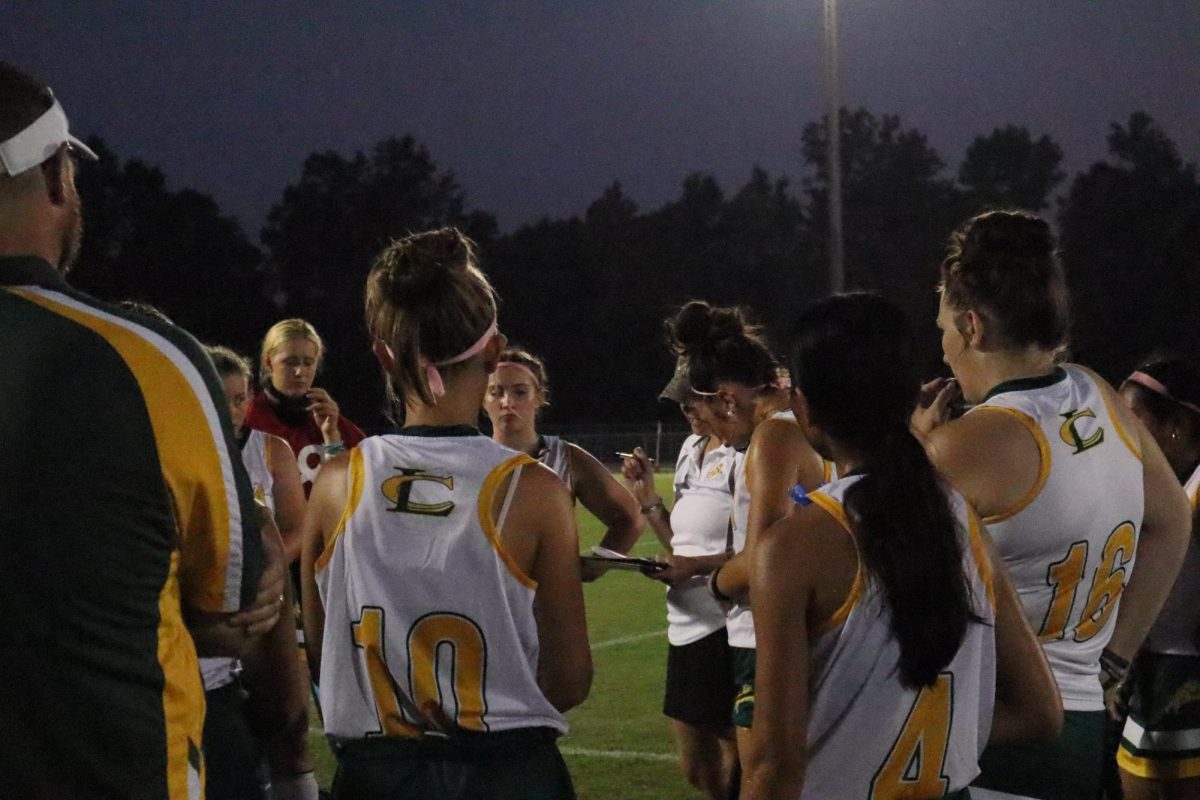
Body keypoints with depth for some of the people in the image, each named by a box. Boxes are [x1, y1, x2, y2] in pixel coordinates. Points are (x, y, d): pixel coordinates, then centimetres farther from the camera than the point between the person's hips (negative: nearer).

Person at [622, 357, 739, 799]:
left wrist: (698, 565, -24)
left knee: (735, 763, 1)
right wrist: (647, 498, 8)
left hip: (725, 625, -9)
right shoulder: (691, 448, 16)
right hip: (687, 625, 9)